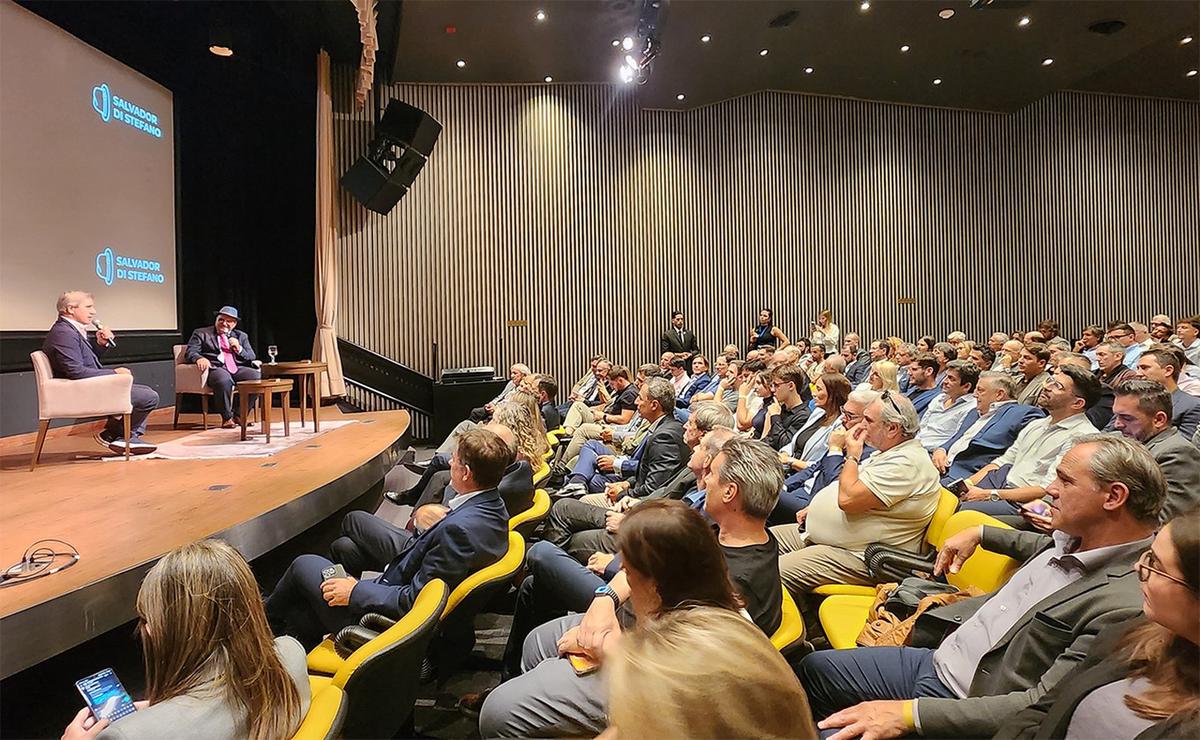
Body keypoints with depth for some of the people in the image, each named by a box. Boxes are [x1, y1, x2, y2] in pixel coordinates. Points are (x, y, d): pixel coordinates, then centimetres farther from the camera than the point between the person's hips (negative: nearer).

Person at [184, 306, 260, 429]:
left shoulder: (241, 336, 24)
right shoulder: (201, 333, 15)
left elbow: (251, 358, 19)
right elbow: (190, 352, 2)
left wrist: (239, 349, -2)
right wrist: (199, 358, -22)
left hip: (238, 368, 4)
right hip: (216, 368, -4)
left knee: (257, 376, -27)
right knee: (224, 379, -40)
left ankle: (239, 414, -11)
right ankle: (227, 417, -18)